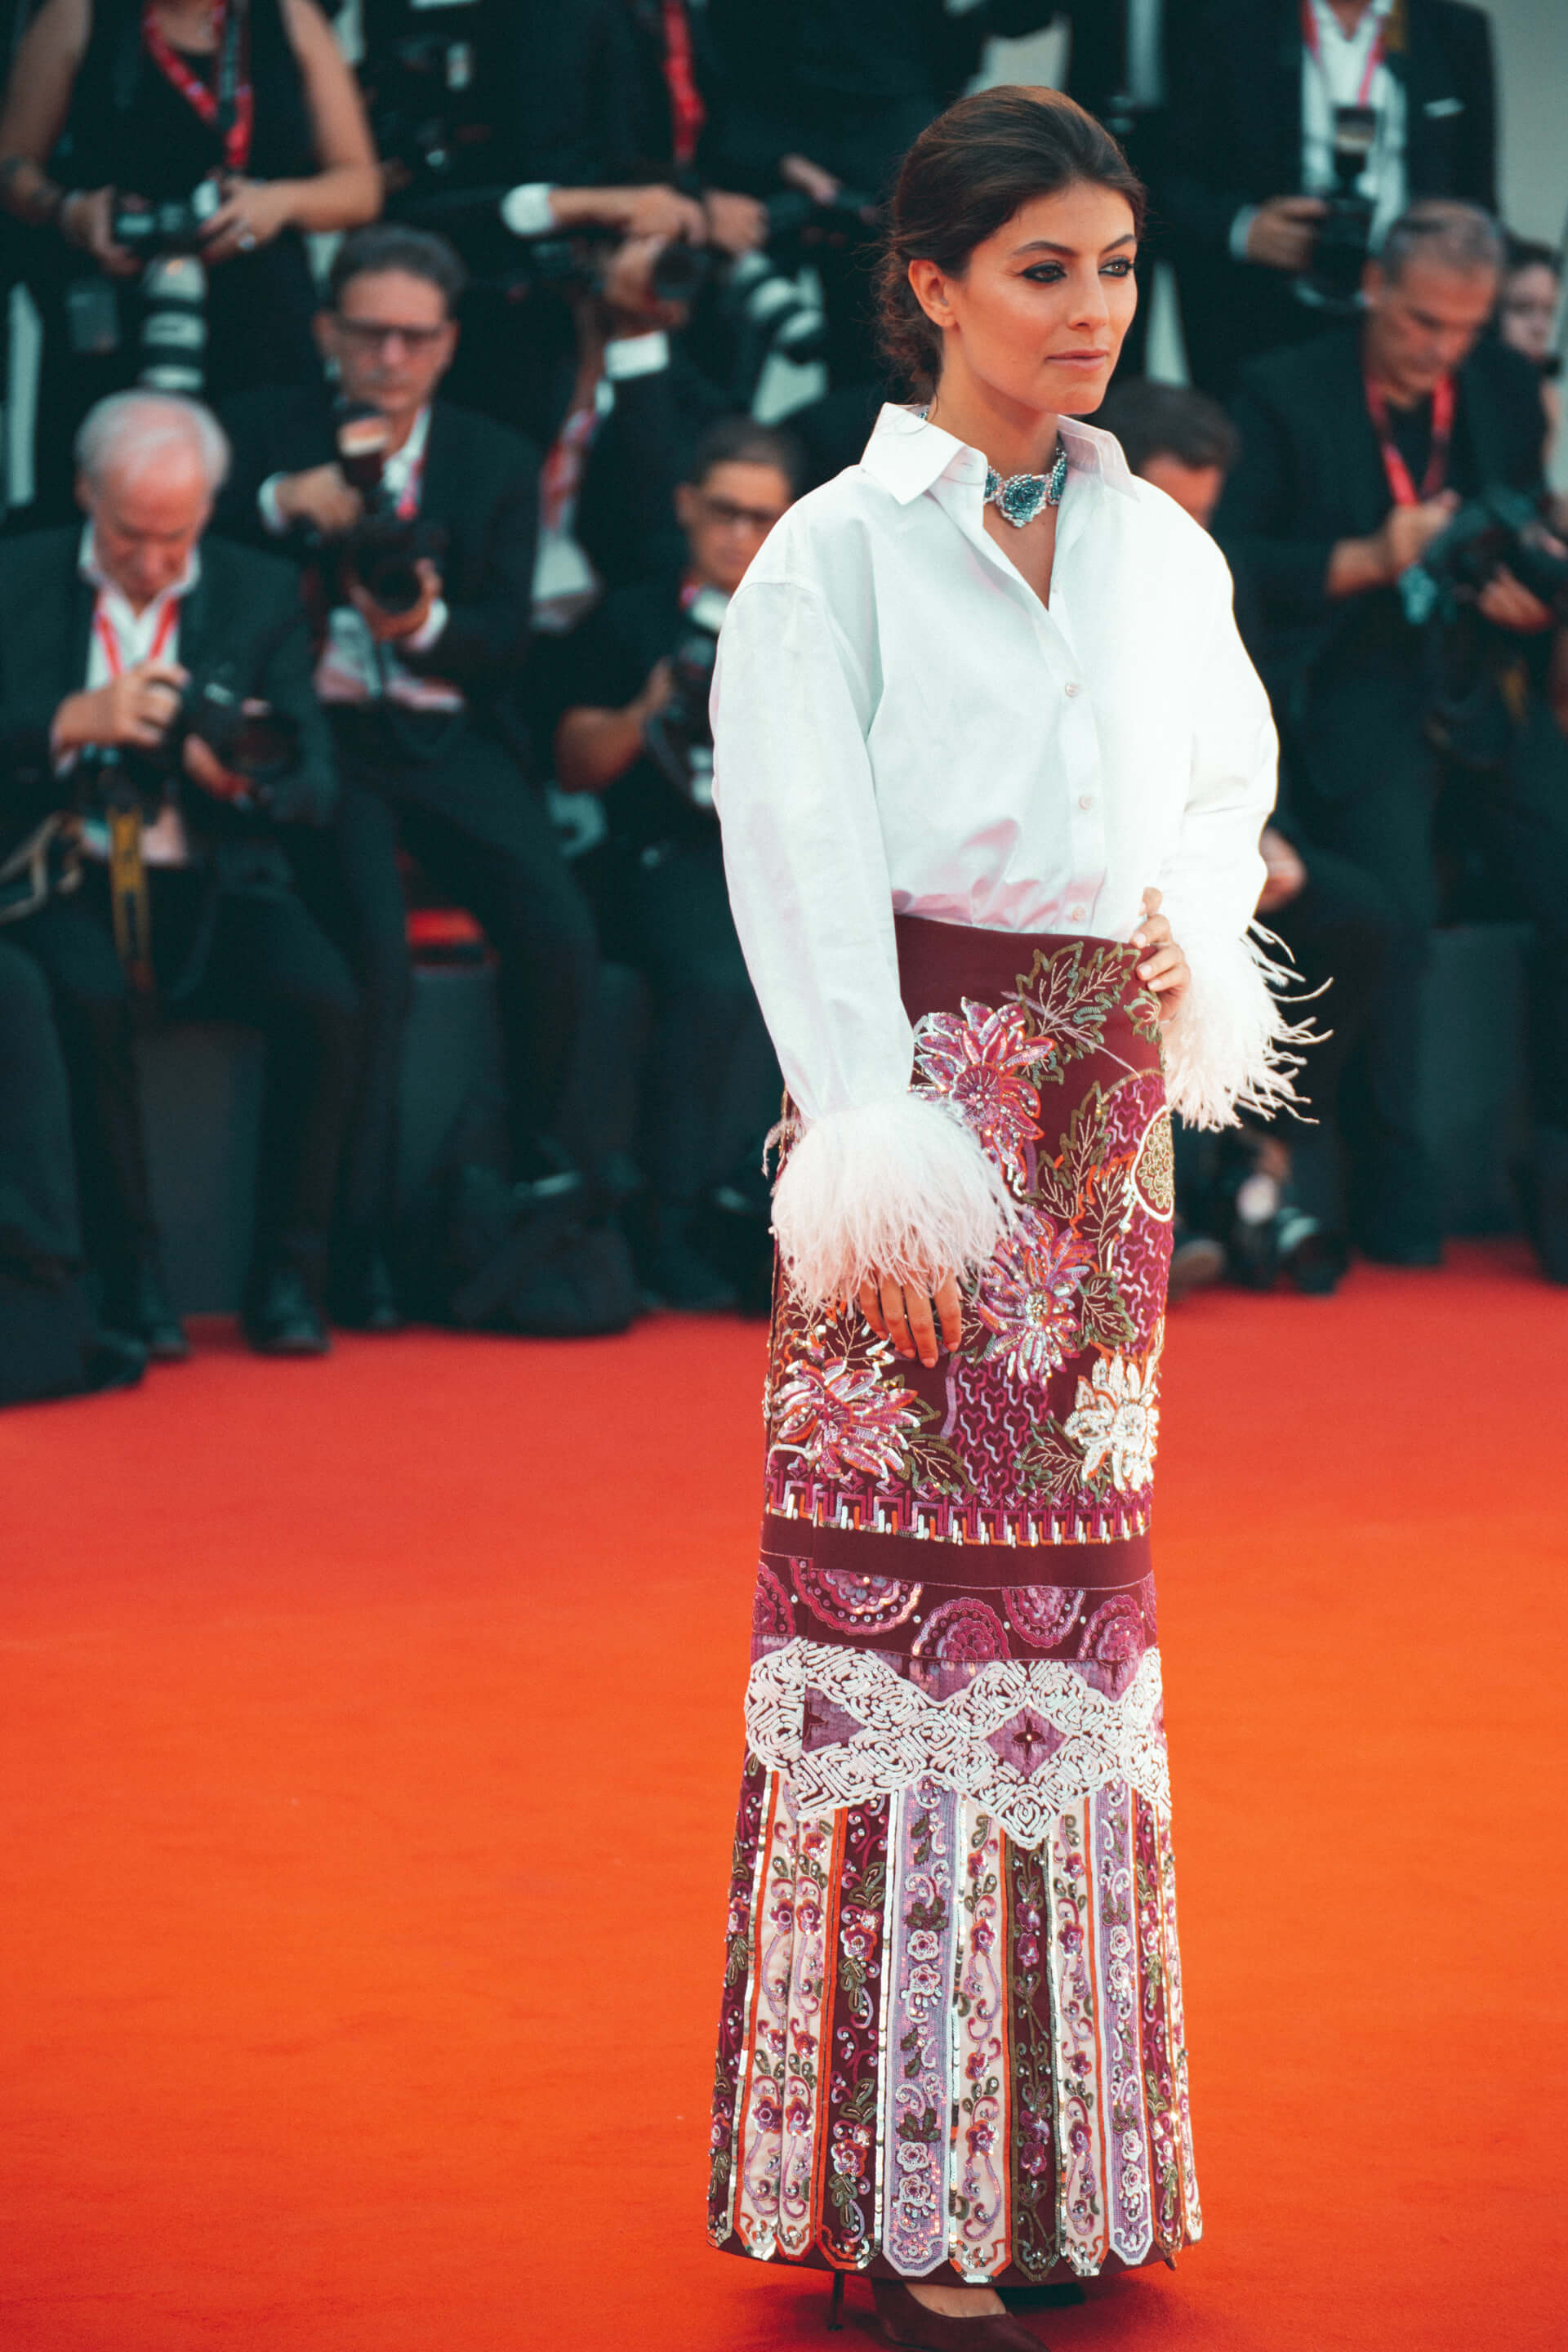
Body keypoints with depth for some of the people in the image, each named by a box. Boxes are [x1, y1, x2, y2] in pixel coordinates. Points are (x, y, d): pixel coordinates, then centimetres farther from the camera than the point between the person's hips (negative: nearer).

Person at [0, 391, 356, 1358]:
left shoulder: (263, 594, 9)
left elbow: (317, 787, 4)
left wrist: (243, 774, -19)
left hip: (212, 888, 2)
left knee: (325, 1000, -27)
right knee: (88, 995, -35)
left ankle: (288, 1277, -13)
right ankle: (129, 1276, -19)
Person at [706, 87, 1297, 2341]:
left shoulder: (1163, 550, 11)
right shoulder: (833, 553, -4)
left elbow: (1231, 774, 26)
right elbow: (804, 867, -9)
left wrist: (1194, 939, 8)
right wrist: (881, 1152, -17)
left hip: (1107, 1106, 6)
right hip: (920, 1082, -5)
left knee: (1077, 1571, 9)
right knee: (902, 1581, -6)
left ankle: (1057, 2135, 18)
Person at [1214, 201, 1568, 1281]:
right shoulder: (1286, 394, 2)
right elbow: (1233, 565, -5)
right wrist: (1368, 560, -16)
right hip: (1356, 699, -4)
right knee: (1397, 908, -26)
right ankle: (1394, 1193, -10)